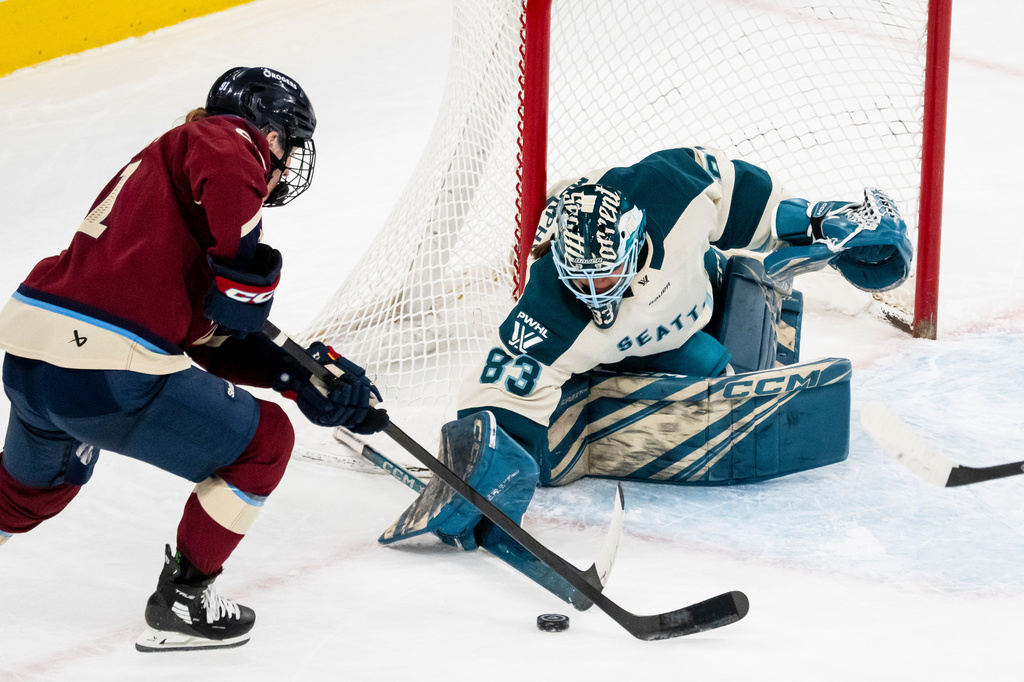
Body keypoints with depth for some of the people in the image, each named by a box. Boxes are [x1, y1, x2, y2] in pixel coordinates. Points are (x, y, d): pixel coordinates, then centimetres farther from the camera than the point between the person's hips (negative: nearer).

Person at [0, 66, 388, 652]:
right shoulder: (229, 138, 3)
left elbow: (216, 341, 24)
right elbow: (221, 168, -26)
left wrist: (307, 377, 18)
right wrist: (248, 272, -15)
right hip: (106, 376, -9)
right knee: (263, 442, 10)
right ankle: (182, 600, 15)